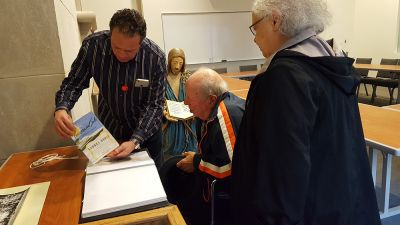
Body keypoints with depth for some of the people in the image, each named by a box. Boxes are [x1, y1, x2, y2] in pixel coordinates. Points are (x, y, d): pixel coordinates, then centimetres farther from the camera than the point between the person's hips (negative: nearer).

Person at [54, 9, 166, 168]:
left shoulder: (156, 58, -25)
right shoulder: (92, 45, -21)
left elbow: (154, 105, -21)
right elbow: (73, 83, -10)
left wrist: (135, 140, -33)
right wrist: (61, 108, -30)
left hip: (146, 130, -1)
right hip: (108, 128, 2)